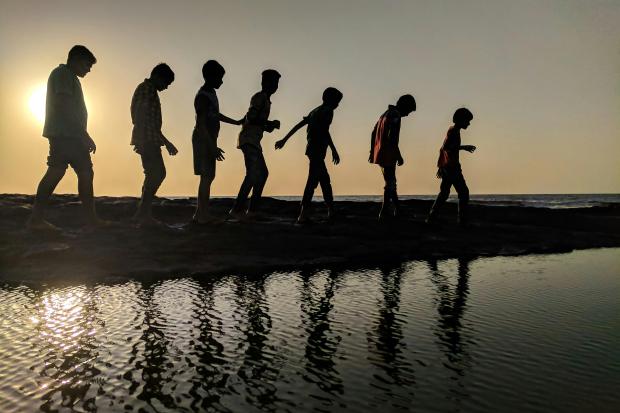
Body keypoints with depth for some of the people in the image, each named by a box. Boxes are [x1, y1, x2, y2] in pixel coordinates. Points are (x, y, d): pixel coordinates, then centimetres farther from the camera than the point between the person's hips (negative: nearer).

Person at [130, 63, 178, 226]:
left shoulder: (151, 91, 24)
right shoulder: (146, 88, -5)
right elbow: (139, 116, -16)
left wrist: (166, 142, 27)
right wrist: (141, 141, -23)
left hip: (151, 140, 10)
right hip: (147, 140, -10)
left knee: (156, 174, 9)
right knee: (157, 174, -12)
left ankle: (143, 213, 12)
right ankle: (143, 213, -10)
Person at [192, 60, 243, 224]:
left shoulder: (210, 93, 15)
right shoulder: (203, 96, -15)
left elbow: (216, 115, 29)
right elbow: (201, 124, -21)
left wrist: (237, 122, 37)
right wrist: (213, 147, -25)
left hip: (208, 140, 10)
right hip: (204, 140, -10)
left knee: (208, 176, 10)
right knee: (206, 176, -9)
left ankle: (200, 214, 15)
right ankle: (203, 215, -7)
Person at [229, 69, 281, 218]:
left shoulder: (265, 100, 23)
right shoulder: (260, 97, -7)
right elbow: (251, 118, -19)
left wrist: (270, 125, 11)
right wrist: (270, 124, -11)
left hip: (253, 142, 11)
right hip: (249, 140, -11)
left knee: (262, 173, 12)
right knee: (253, 174, -18)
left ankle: (252, 209, 13)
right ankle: (237, 209, -20)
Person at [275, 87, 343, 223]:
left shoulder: (316, 111, 22)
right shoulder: (328, 110, -3)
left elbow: (298, 125, 20)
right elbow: (325, 130, -17)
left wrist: (284, 139, 22)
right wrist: (334, 150, -18)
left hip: (311, 149, 9)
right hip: (318, 150, -9)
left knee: (325, 180, 15)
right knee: (313, 180, -14)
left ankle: (331, 211, 21)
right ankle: (303, 214, -20)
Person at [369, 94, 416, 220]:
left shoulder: (386, 114, 17)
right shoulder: (395, 116, -13)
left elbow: (373, 133, 20)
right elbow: (391, 138, -22)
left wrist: (372, 152, 23)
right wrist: (399, 156, -16)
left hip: (379, 154, 10)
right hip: (388, 156, -10)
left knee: (391, 182, 17)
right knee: (390, 184, -3)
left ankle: (397, 210, 26)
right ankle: (383, 214, 0)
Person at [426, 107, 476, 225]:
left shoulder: (452, 130, 18)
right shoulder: (454, 131, -11)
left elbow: (443, 149, 22)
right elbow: (445, 147, -24)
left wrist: (440, 166, 25)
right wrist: (463, 147, -20)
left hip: (445, 167, 10)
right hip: (452, 167, -10)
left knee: (444, 193, 12)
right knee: (464, 192, -4)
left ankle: (431, 218, 10)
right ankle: (462, 220, -2)